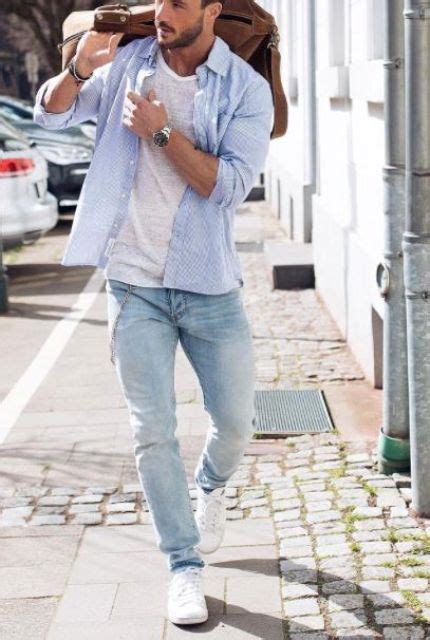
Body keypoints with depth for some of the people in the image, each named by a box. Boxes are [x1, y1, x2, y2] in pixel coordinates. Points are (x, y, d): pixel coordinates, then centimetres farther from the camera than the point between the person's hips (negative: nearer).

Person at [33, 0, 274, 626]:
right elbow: (50, 113, 3)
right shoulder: (127, 63, 3)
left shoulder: (248, 90, -4)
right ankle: (185, 565, 13)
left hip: (210, 285, 0)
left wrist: (162, 132, -21)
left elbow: (229, 184, -14)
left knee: (236, 421, 8)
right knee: (153, 433, 0)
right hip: (134, 284, 1)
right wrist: (78, 70, -17)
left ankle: (212, 487, 43)